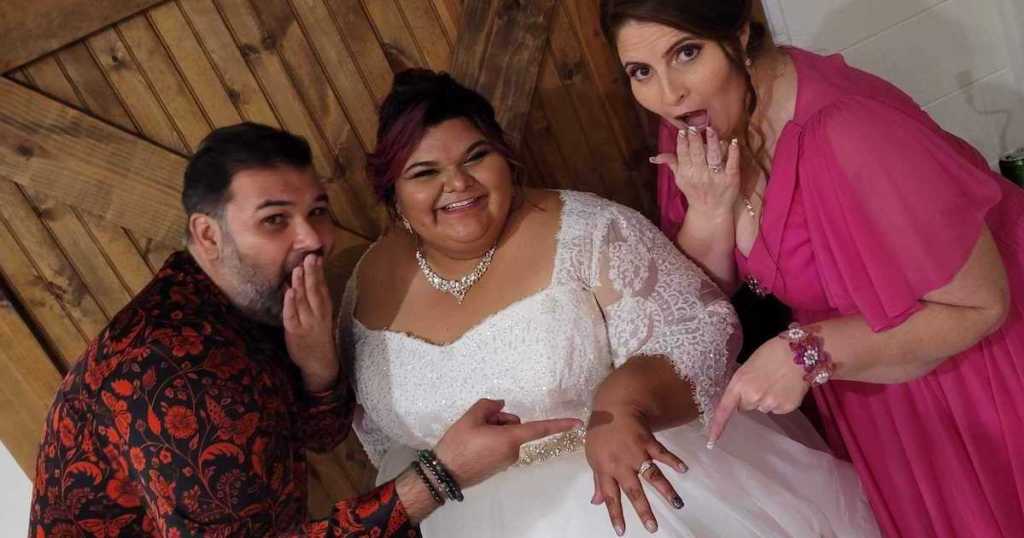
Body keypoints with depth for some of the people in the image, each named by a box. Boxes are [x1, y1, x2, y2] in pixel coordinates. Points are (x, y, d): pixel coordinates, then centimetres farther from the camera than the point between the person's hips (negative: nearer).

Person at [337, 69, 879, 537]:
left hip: (632, 484, -2)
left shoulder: (586, 234, -13)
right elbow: (372, 420, 15)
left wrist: (622, 402, -33)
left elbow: (701, 334, -16)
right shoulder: (372, 281, 0)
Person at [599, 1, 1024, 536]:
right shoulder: (696, 125, -13)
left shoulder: (845, 133, -35)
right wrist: (709, 209, -25)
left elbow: (980, 304, -27)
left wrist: (804, 353, -32)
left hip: (963, 361, -5)